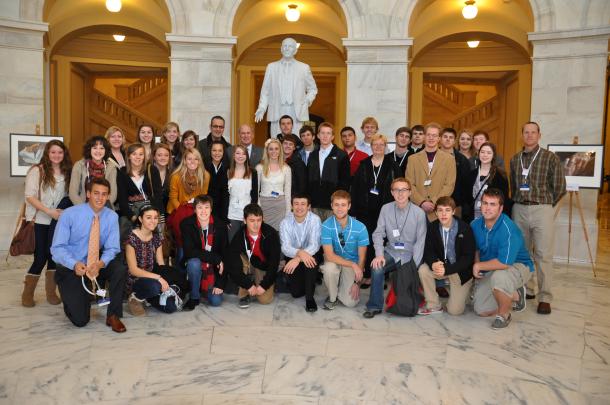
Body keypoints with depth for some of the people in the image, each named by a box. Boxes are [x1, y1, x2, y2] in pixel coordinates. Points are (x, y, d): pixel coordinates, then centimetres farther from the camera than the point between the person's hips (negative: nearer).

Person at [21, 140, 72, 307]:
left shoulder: (66, 172, 5)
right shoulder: (37, 170, -6)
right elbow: (30, 196, -11)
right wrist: (49, 211, -18)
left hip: (57, 221, 3)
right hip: (39, 221, -3)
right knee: (40, 257, -2)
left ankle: (51, 292, 16)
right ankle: (27, 294, 16)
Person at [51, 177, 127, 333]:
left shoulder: (112, 217, -8)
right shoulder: (69, 215, -15)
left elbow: (112, 249, -8)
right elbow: (57, 248, -16)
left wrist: (101, 263, -31)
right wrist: (75, 264, -35)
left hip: (97, 265, 3)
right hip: (71, 268, -2)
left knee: (120, 268, -30)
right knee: (80, 320, -10)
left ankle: (113, 315, -12)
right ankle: (72, 298, 26)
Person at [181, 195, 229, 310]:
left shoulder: (220, 225, -10)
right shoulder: (186, 224, -13)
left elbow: (225, 254, -10)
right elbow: (190, 252, -23)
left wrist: (220, 283, -14)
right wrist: (216, 258, -27)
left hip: (214, 270, 1)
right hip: (196, 266, -1)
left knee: (216, 301, -15)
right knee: (194, 262, -35)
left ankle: (209, 288, 22)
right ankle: (194, 297, -10)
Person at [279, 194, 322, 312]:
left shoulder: (315, 220, -16)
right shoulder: (285, 222, -12)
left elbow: (315, 245, -25)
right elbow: (285, 247, -22)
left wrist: (298, 259, -41)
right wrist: (300, 252, -44)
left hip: (311, 254, -1)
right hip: (293, 256, 1)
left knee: (311, 260, -37)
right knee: (296, 292, -12)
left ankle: (309, 297, -20)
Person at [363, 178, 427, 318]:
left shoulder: (419, 213, -7)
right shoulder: (386, 209, -1)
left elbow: (420, 241, -6)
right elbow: (378, 233, -2)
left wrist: (414, 266, -13)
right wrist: (379, 254, -18)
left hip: (409, 255, -1)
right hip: (391, 252, 1)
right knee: (376, 268, -26)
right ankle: (374, 306, -12)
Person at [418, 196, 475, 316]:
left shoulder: (465, 228, -18)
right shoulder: (432, 227, -6)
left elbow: (468, 257, -19)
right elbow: (428, 251, -6)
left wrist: (447, 269, -28)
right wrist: (433, 263, -30)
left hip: (461, 271, -3)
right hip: (442, 266, 4)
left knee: (454, 310, -9)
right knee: (423, 269, -27)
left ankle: (465, 290, 25)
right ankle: (434, 306, -8)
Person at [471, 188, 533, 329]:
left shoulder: (508, 229, -29)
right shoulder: (475, 225, -8)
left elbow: (504, 263, -35)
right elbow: (475, 249, 11)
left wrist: (478, 266, -23)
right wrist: (476, 267, -5)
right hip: (490, 270, 7)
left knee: (499, 276, -41)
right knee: (481, 311, 0)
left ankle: (504, 314, -11)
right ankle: (515, 295, 25)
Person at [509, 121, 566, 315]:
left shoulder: (550, 158, -1)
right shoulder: (515, 159, 11)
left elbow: (559, 187, 0)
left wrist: (545, 205, 5)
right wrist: (518, 203, 10)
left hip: (541, 210, -4)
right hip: (519, 209, 4)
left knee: (543, 254, -4)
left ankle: (545, 298, 1)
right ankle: (527, 290, 22)